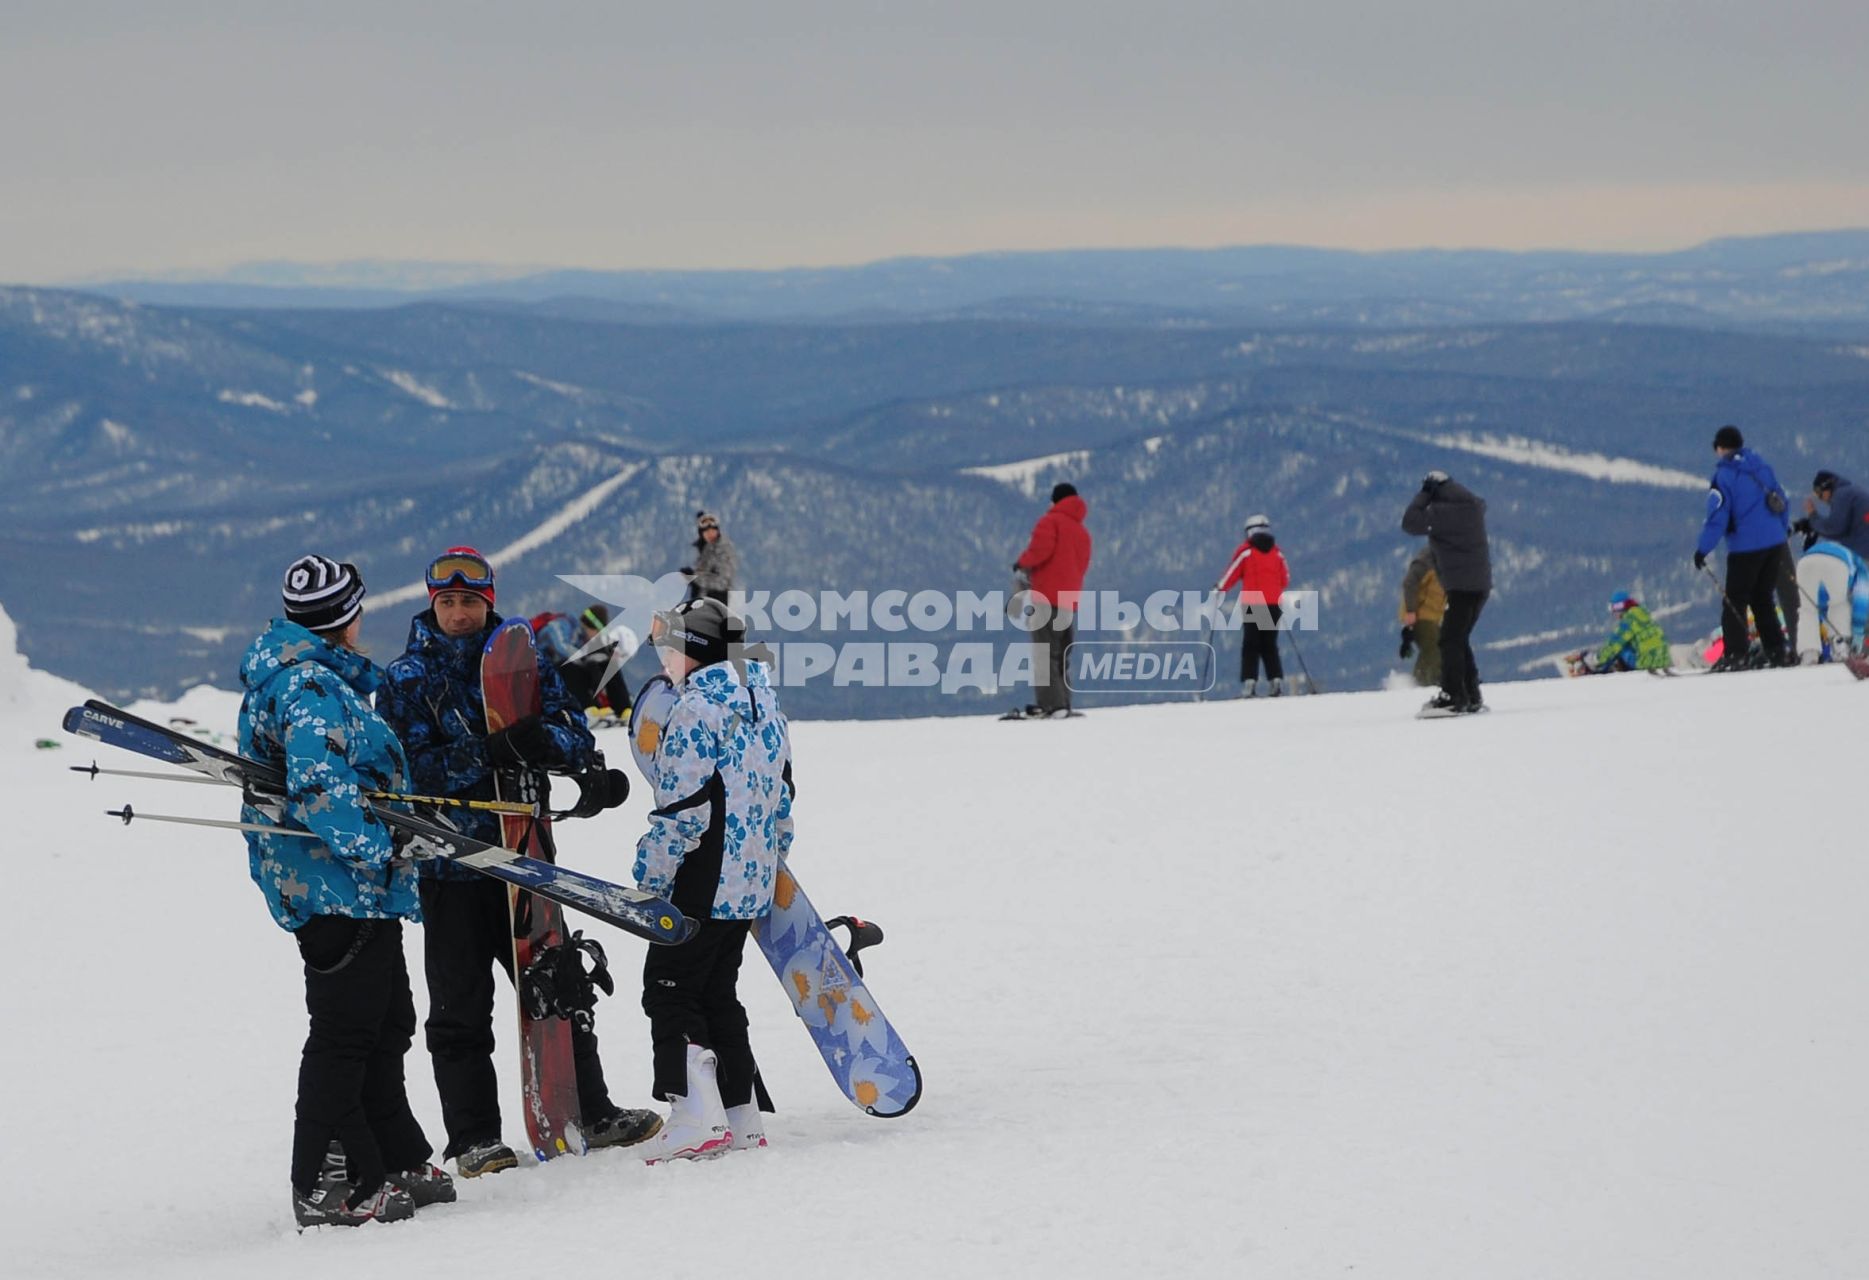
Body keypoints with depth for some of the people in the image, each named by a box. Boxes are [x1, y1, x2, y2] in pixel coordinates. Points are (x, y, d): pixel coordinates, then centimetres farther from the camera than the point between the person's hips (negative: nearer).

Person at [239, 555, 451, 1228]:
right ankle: (325, 1186, -3)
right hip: (341, 888, -11)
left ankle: (394, 1165, 27)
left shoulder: (292, 674, 18)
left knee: (385, 1025, 18)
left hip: (362, 889, 11)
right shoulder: (314, 685, -16)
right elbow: (318, 784, -26)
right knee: (344, 1030, -7)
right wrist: (375, 845, -23)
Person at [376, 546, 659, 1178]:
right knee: (461, 1008, 0)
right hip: (448, 860, -3)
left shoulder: (525, 658, 7)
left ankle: (591, 1112, 21)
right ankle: (473, 1138, 6)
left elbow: (577, 740, 1)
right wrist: (494, 752, -27)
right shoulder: (404, 679, -1)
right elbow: (418, 769, -14)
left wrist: (546, 740, -22)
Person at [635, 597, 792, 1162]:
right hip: (752, 883, 9)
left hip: (703, 883, -9)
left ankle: (697, 1115, -14)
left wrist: (649, 881, -13)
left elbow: (683, 810, -19)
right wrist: (771, 862, 27)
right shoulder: (763, 702, 12)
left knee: (669, 991, -5)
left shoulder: (698, 708, -15)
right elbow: (781, 797, 19)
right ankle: (742, 1116, 14)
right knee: (717, 992, 15)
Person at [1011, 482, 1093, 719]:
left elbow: (1041, 548, -18)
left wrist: (1022, 562, 1)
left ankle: (1051, 705, -18)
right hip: (1072, 600, 7)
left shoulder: (1051, 521, -3)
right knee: (1063, 655, 14)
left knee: (1044, 653, -9)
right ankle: (1064, 705, 11)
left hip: (1048, 595, -7)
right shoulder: (1083, 532, 20)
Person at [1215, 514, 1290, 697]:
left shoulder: (1245, 551, -3)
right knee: (1270, 645, 11)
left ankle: (1249, 682, -13)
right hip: (1274, 604, 3)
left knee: (1251, 645, -2)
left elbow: (1231, 573, -2)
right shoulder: (1277, 552, 8)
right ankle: (1276, 680, -1)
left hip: (1252, 604, -3)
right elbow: (1286, 580, 13)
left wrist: (1219, 589, 14)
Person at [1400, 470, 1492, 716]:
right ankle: (1472, 697, 16)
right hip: (1481, 583, 9)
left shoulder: (1440, 512, -14)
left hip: (1461, 585, -9)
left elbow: (1410, 523, -12)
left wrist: (1423, 495, -2)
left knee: (1450, 640, -8)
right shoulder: (1474, 505, 10)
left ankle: (1454, 697, -16)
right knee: (1460, 640, 16)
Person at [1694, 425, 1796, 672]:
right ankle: (1777, 650, 11)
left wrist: (1702, 549, -9)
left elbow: (1717, 517, -15)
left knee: (1734, 602, -1)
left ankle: (1735, 655, -8)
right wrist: (1782, 529, 29)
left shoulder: (1723, 475, -10)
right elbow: (1782, 501, 15)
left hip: (1745, 547, -6)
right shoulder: (1762, 466, 9)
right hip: (1775, 544, 6)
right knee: (1763, 599, 16)